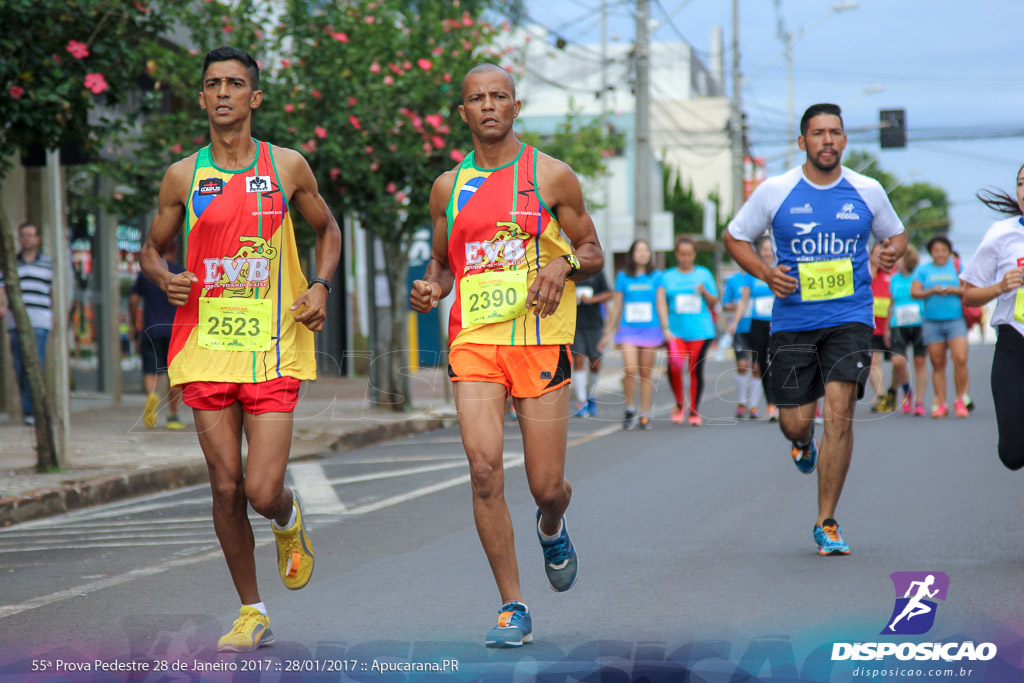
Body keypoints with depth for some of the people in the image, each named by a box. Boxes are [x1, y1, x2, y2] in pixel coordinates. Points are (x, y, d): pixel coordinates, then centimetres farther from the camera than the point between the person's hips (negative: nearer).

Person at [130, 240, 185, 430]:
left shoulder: (145, 273, 6)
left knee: (151, 371, 2)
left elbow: (133, 301, 4)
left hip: (150, 330, 1)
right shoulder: (181, 273, 0)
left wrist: (134, 326, 14)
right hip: (175, 329, -1)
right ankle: (173, 416, 8)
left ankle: (151, 394, -31)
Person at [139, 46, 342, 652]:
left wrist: (321, 285, -1)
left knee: (263, 492, -10)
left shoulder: (287, 167, 2)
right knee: (226, 488, 2)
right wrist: (164, 277, -7)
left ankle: (289, 521, 28)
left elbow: (327, 229, 17)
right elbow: (152, 248, 15)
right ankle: (253, 614, 17)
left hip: (273, 350, -1)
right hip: (206, 347, 1)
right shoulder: (182, 177, 4)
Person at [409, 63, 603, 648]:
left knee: (547, 485, 0)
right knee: (484, 468, -15)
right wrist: (431, 288, 0)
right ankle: (513, 608, -5)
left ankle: (552, 530, 41)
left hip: (541, 341, -1)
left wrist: (565, 264, -14)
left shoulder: (552, 176, 3)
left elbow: (594, 254, 8)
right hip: (473, 338, 2)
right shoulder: (448, 186, 10)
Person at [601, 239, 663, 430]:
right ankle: (630, 409, 1)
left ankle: (644, 415, 10)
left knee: (646, 374, 2)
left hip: (650, 330, 0)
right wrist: (608, 333, 13)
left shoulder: (656, 277, 7)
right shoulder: (623, 277, 7)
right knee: (629, 370, -16)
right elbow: (616, 307, 12)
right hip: (628, 329, 0)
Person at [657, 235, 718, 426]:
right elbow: (661, 303, 1)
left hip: (700, 330, 1)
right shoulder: (667, 276, 7)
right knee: (674, 367, -19)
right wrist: (665, 328, -11)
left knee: (696, 370, -1)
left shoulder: (704, 274, 10)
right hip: (676, 330, -1)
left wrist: (704, 292, -8)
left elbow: (713, 303, 13)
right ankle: (679, 404, 6)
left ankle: (694, 411, 13)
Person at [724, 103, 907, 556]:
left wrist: (893, 251, -4)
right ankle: (802, 441, 44)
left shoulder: (867, 191, 3)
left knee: (839, 411, -15)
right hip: (792, 320, 0)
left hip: (849, 318, 0)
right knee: (795, 421, 1)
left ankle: (826, 523, -2)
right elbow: (735, 237, 9)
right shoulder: (775, 191, -1)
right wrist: (764, 272, -8)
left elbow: (896, 233, 20)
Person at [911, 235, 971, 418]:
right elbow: (914, 292, 1)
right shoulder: (923, 269, 12)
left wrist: (955, 290, -10)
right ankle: (940, 404, 6)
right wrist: (932, 291, -14)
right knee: (938, 365, 1)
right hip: (932, 322, 1)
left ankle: (961, 400, -3)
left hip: (955, 320, -1)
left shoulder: (957, 266, 12)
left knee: (960, 359, -16)